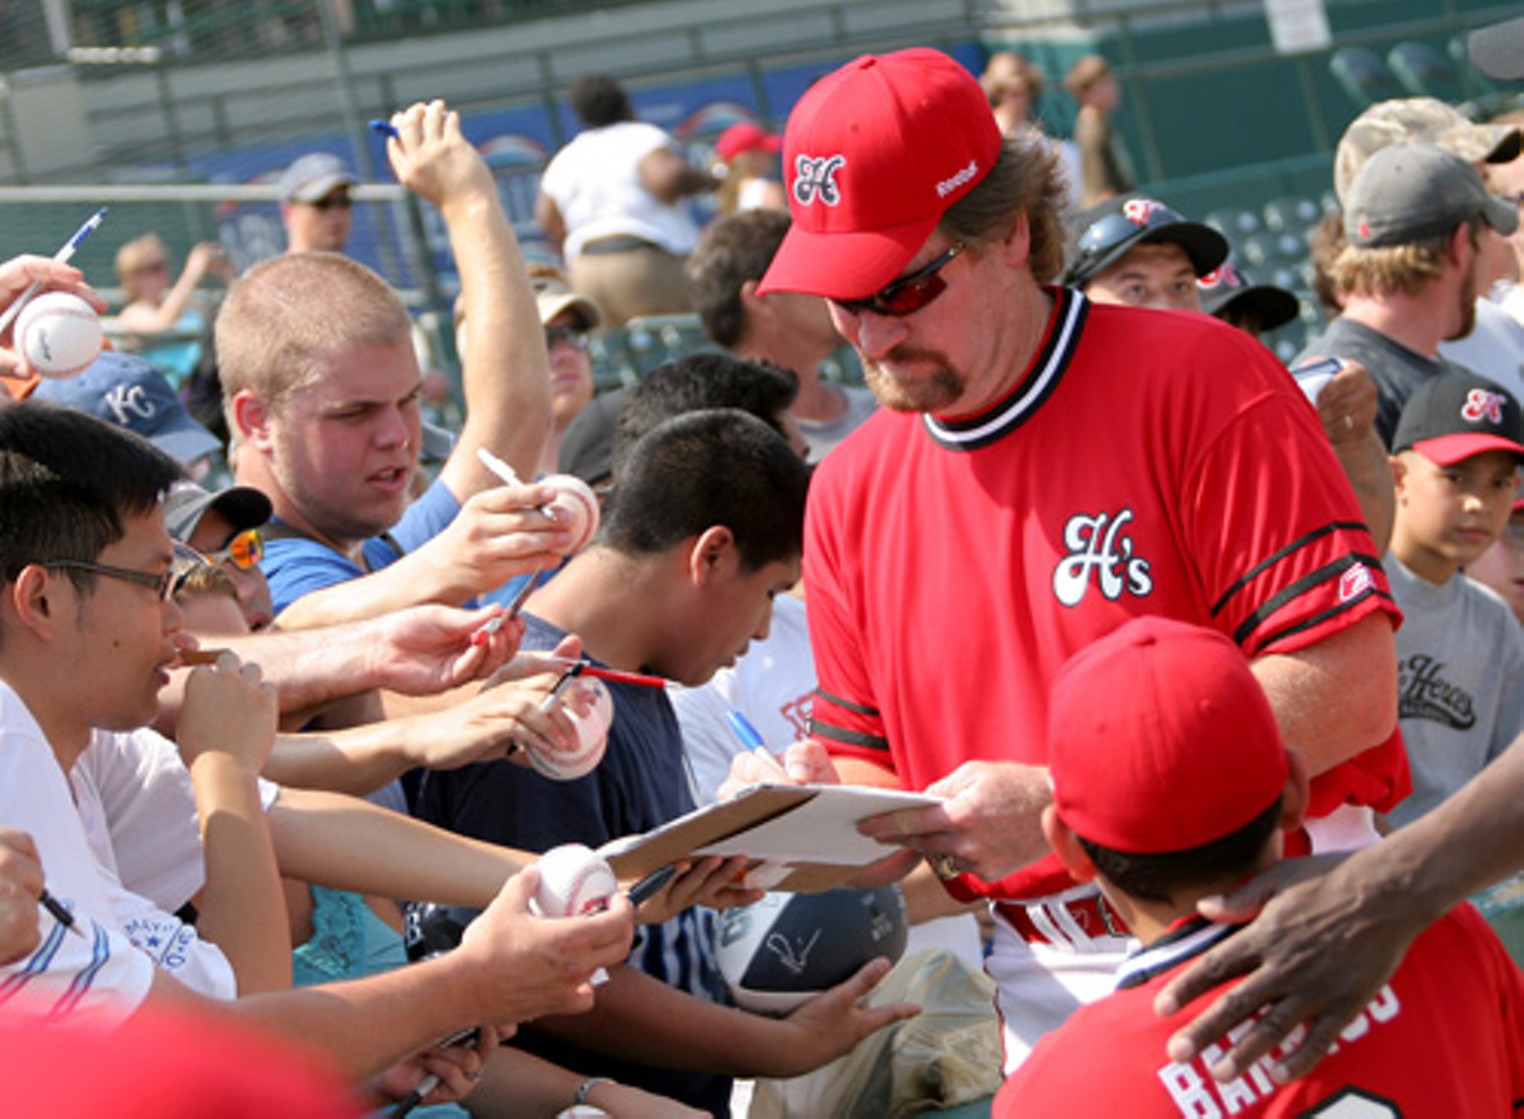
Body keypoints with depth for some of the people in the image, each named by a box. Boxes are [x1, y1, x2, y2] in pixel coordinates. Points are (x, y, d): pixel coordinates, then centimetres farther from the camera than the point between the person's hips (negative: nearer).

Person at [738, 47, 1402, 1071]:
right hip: (1047, 1003, 4)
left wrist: (1057, 803, -21)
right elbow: (872, 758, 17)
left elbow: (1352, 687, -17)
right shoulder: (852, 492, 10)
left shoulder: (1199, 382, -9)